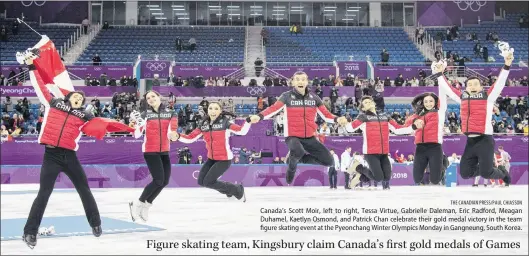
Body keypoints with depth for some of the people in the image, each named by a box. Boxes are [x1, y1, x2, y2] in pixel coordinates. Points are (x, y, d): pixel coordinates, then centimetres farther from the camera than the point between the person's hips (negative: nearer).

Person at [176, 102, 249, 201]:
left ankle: (237, 190, 8)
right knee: (201, 181, 11)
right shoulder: (203, 124, 0)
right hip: (211, 158, 7)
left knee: (208, 182, -11)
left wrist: (248, 121, -46)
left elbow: (242, 131, -26)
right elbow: (190, 138, -1)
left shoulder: (225, 122, -15)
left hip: (224, 159, -7)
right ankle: (228, 189, 31)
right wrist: (178, 136, -19)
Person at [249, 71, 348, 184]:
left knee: (329, 161, -2)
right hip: (293, 136, -4)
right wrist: (259, 116, -38)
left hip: (310, 137, 5)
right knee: (298, 152, -38)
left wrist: (337, 119, -18)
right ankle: (292, 166, -1)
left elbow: (325, 114, 3)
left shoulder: (314, 98, 5)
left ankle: (298, 157, 16)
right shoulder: (287, 96, -6)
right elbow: (274, 109, -19)